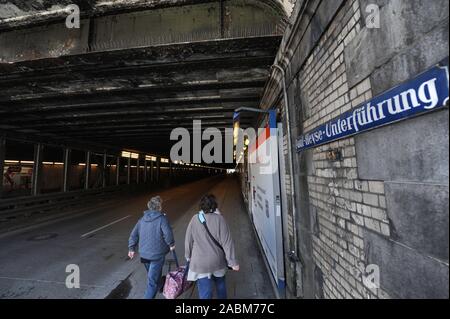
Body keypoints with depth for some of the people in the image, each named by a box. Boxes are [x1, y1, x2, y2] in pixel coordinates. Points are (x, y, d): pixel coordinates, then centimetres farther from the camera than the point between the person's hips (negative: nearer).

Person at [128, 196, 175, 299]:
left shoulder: (142, 219, 2)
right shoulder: (162, 218, -18)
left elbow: (134, 234, 4)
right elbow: (168, 234, -26)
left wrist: (132, 248, 13)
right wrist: (171, 244, -9)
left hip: (144, 254, 7)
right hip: (157, 254, -7)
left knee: (151, 275, 30)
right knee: (153, 280, 5)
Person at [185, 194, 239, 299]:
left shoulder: (195, 219, -10)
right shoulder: (219, 219, -17)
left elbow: (188, 240, -1)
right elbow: (227, 242, -15)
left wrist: (189, 257, 15)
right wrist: (233, 262, -5)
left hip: (200, 263, 0)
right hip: (217, 261, 0)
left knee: (205, 291, 14)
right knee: (220, 283, 27)